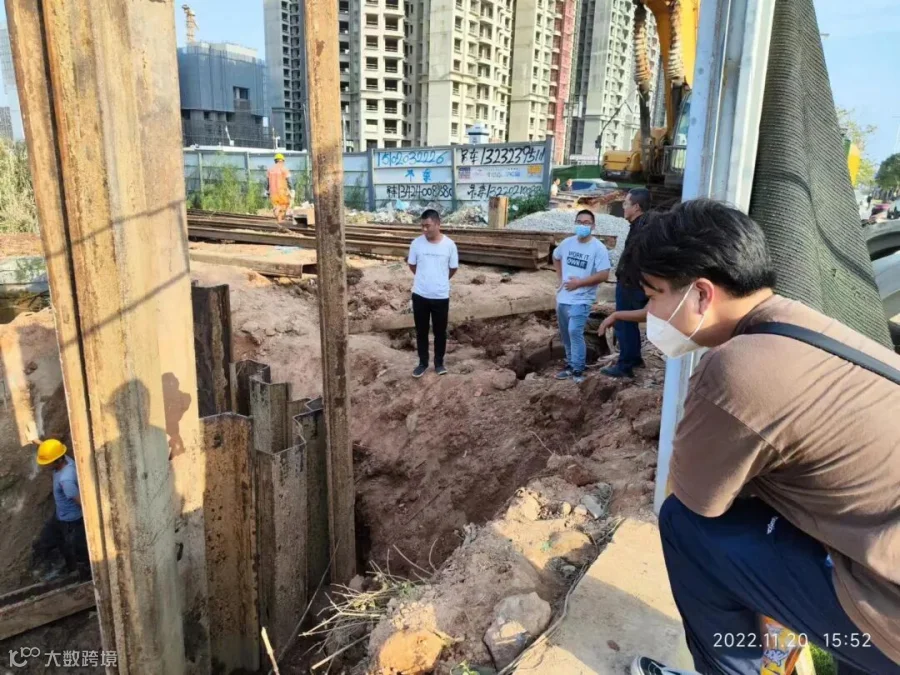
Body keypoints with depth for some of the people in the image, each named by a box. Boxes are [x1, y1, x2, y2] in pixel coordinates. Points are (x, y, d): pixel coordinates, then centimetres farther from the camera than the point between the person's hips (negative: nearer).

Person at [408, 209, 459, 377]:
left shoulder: (449, 245, -9)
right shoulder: (416, 243, -6)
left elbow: (453, 268, 5)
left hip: (441, 296, -1)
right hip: (420, 295, 1)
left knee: (440, 332, 11)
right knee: (421, 331, 12)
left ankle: (439, 362, 28)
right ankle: (423, 362, 27)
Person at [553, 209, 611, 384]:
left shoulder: (598, 248, -12)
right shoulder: (567, 242, 3)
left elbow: (603, 275, -17)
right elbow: (556, 258, 24)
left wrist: (579, 283, -18)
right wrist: (560, 277, 11)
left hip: (581, 299, -6)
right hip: (563, 297, 6)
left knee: (575, 332, -18)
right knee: (565, 334, 14)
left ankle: (578, 370, -6)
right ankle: (570, 365, 30)